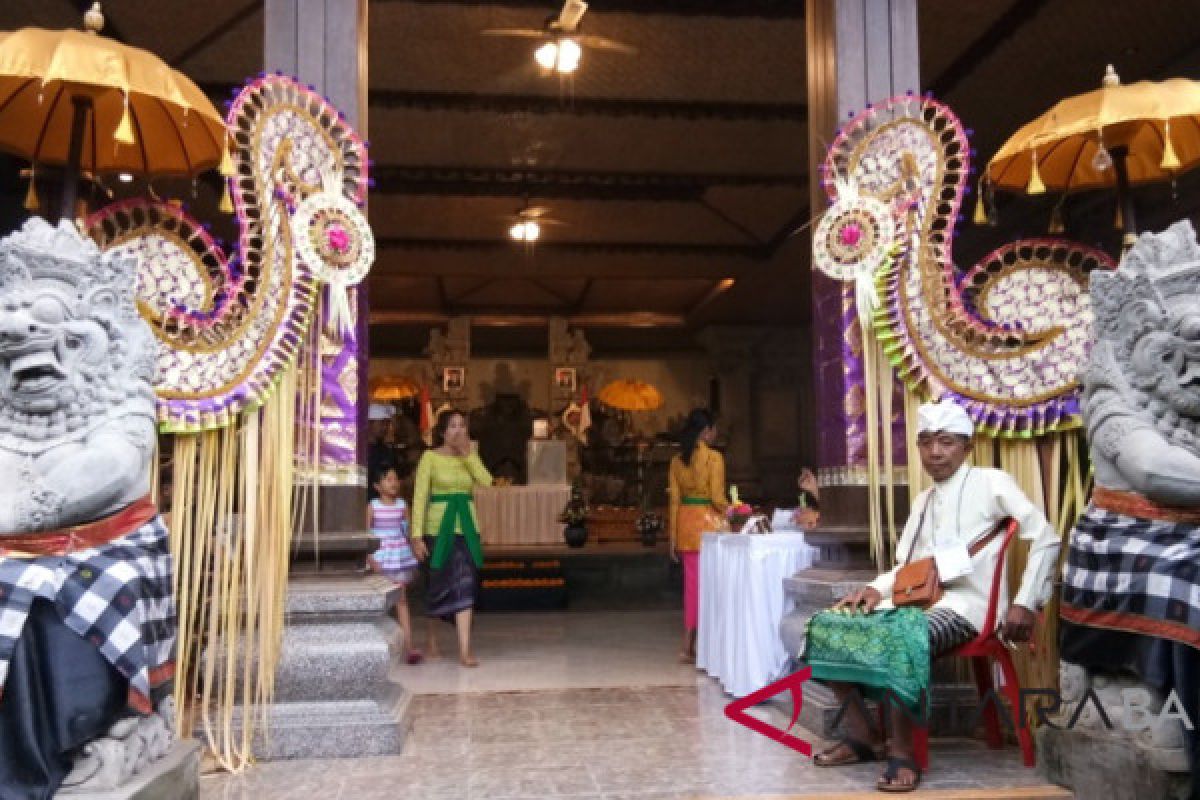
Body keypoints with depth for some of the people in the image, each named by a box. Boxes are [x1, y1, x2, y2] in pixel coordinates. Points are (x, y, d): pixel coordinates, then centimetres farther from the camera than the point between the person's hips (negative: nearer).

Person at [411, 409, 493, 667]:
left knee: (465, 586, -4)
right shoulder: (430, 457, -3)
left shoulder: (470, 456, 10)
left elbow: (486, 481, -8)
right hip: (439, 527, -3)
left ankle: (464, 650, -6)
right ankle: (431, 637, 31)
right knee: (439, 585, 8)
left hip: (466, 526, 3)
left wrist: (468, 455, -13)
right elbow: (420, 496, -7)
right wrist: (417, 535, -12)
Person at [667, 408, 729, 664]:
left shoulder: (677, 460, 7)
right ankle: (689, 645, 4)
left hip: (685, 522, 6)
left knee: (692, 582, 12)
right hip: (708, 521, -6)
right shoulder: (713, 457, -9)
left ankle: (690, 645, 17)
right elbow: (717, 498, -13)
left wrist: (673, 538, 11)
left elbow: (675, 500, 8)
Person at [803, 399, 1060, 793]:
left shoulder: (990, 482, 2)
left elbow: (1046, 539, -6)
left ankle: (903, 752, -24)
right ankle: (861, 735, -1)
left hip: (964, 604, -7)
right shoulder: (923, 500, 23)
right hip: (916, 599, 8)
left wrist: (1025, 603, -12)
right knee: (826, 626, -10)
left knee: (897, 639, -38)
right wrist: (877, 587, 3)